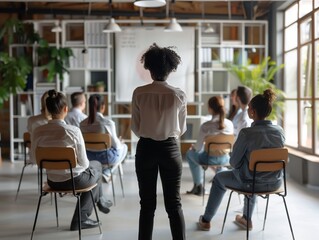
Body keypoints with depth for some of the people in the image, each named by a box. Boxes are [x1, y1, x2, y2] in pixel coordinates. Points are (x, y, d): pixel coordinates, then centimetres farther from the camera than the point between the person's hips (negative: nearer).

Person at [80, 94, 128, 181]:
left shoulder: (82, 123, -10)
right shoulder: (108, 123, -23)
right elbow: (116, 145, -13)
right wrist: (120, 142, 13)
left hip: (89, 157, 6)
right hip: (106, 157, -5)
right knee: (124, 146, 28)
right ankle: (106, 172, 13)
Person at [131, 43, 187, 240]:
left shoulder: (139, 93, -8)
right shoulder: (179, 95, -8)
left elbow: (135, 127, 0)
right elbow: (182, 129, 2)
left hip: (145, 149, 0)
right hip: (170, 149, 0)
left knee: (147, 204, 10)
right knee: (174, 203, 8)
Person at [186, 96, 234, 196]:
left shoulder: (206, 126, -22)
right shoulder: (230, 124, -8)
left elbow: (198, 148, -14)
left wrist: (193, 148, 11)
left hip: (210, 159, -4)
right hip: (225, 159, 4)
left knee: (189, 153, 27)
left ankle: (198, 185, 31)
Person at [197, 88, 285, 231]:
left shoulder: (247, 133, -24)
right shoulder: (279, 131, -7)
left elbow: (234, 162, -14)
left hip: (252, 183, -5)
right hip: (275, 182, 5)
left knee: (219, 178, 24)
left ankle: (206, 221, 38)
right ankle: (247, 219, 48)